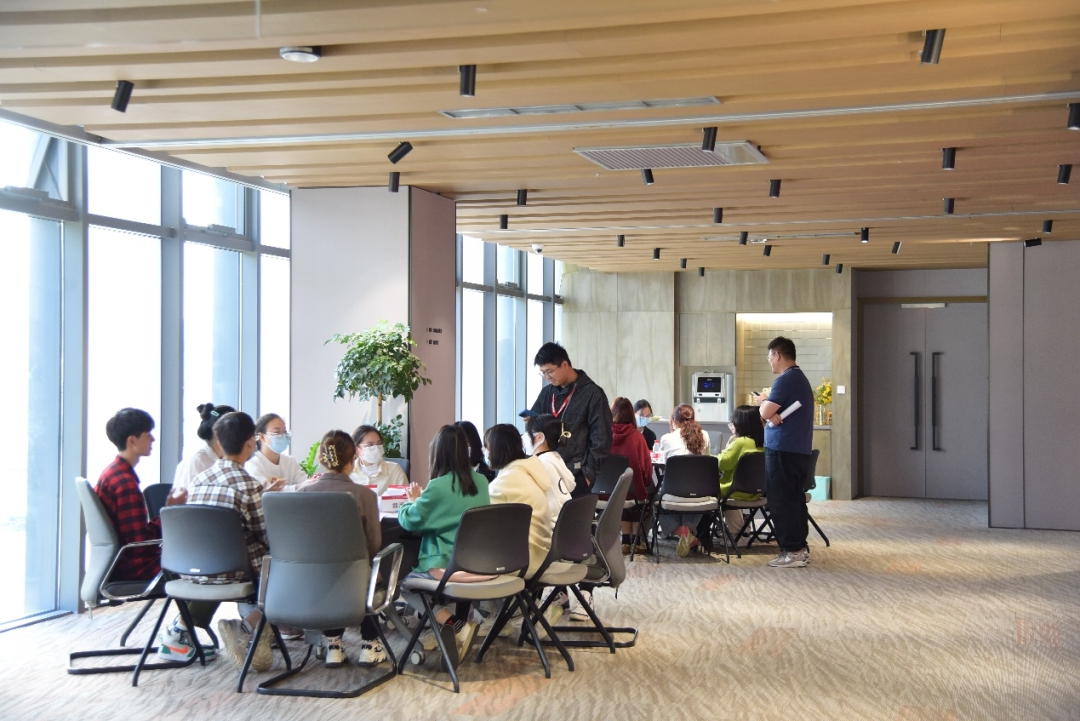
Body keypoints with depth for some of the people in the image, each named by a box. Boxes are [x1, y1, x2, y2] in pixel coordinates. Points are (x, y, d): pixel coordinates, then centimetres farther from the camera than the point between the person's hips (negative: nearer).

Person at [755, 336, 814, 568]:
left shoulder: (786, 380, -15)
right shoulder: (801, 378, 18)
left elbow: (765, 412, -17)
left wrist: (763, 402, 4)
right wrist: (773, 416, -6)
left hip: (783, 449, -10)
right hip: (799, 448, 10)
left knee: (781, 500, -6)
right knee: (794, 498, 13)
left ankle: (792, 551, -6)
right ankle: (800, 547, 16)